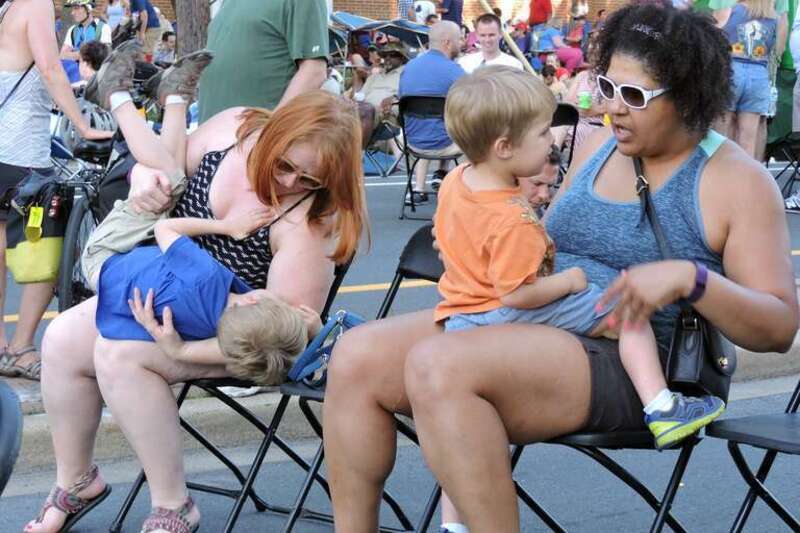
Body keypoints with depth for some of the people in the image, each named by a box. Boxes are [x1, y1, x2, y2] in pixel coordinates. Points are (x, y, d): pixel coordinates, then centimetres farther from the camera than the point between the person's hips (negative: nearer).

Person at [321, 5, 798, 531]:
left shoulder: (738, 181, -3)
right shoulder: (600, 145, 16)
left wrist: (689, 277, -24)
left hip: (621, 366, -7)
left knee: (438, 365, -32)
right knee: (357, 356, -10)